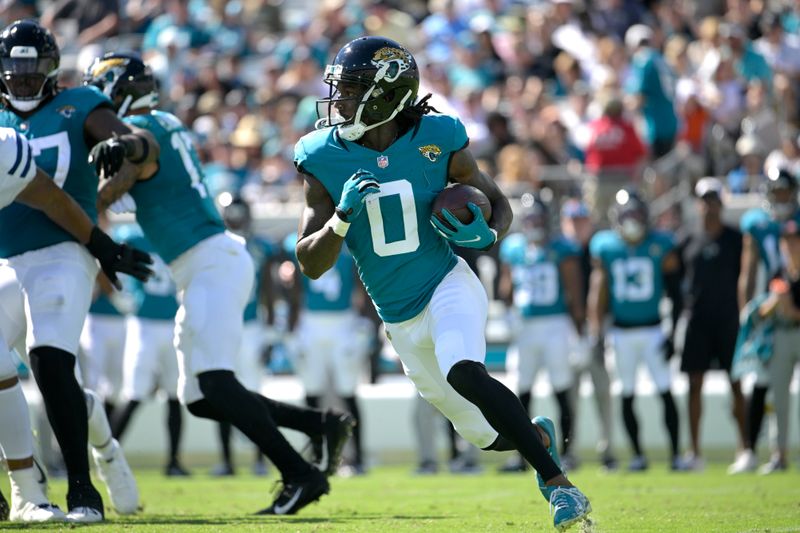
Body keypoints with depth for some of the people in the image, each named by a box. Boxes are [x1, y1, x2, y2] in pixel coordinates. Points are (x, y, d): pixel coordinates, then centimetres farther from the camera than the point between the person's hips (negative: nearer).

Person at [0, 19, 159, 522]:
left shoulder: (77, 109, 1)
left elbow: (148, 145, -12)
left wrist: (123, 144, -34)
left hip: (61, 258, -6)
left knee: (52, 364, -23)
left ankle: (83, 489, -16)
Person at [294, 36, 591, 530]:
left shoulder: (438, 139, -10)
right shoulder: (325, 158, -8)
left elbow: (499, 204, 5)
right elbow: (311, 265, -7)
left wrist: (486, 235, -18)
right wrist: (343, 216, -25)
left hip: (448, 286, -3)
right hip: (401, 318, 3)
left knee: (464, 372, -34)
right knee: (485, 433, 10)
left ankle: (556, 480, -29)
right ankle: (540, 436, 44)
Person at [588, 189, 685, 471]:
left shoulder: (661, 246, -4)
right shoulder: (604, 247, -1)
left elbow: (675, 294, -1)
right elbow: (599, 294, 4)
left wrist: (673, 334, -6)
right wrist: (595, 334, 0)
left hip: (653, 330, -1)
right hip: (622, 332, 1)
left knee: (666, 392, -6)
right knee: (627, 396, 5)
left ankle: (675, 454, -3)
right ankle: (637, 454, 14)